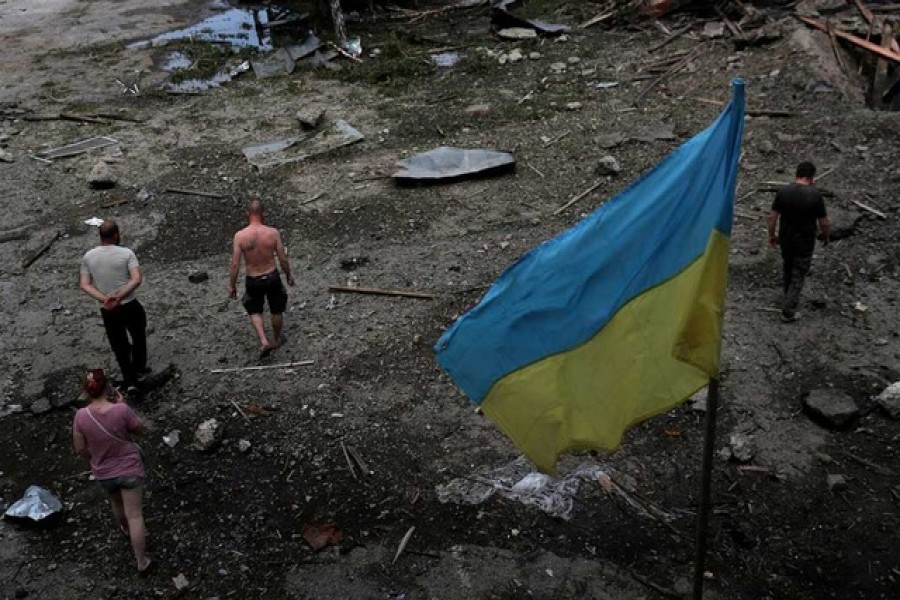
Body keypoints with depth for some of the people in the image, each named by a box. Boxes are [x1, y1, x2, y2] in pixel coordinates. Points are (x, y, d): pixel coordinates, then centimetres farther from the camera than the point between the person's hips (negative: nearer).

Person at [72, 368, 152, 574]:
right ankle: (141, 562, 14)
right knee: (134, 515, 6)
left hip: (103, 473, 3)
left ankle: (127, 530, 60)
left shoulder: (81, 416, -19)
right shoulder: (121, 410, -27)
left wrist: (96, 458, 13)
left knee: (116, 504, 32)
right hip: (130, 469, -3)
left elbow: (80, 449, -7)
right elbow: (140, 428, -8)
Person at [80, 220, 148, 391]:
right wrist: (119, 297, -25)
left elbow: (85, 285, -6)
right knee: (138, 336, 24)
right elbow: (137, 279, -24)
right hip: (130, 306, -3)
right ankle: (139, 367, 39)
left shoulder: (88, 257, 0)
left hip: (107, 311, 3)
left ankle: (130, 380, 17)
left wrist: (105, 299, -16)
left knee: (119, 345, 16)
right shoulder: (126, 253, -11)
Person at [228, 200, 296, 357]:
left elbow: (235, 264, -13)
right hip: (272, 277, 0)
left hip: (253, 281, 0)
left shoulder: (239, 236, -17)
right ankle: (277, 339, 44)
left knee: (255, 311, 24)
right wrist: (289, 275, 11)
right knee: (276, 310, 24)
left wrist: (232, 286, 0)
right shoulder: (273, 233, -15)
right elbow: (283, 259, -7)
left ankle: (264, 341, 9)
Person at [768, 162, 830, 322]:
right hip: (804, 243, -4)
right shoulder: (814, 195, -18)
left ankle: (789, 298, 44)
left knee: (788, 270, 25)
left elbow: (772, 216, -4)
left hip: (785, 240, 4)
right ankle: (788, 311, 5)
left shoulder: (783, 191, -9)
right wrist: (825, 237, 7)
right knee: (798, 276, 7)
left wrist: (772, 235, 11)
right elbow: (824, 222, -12)